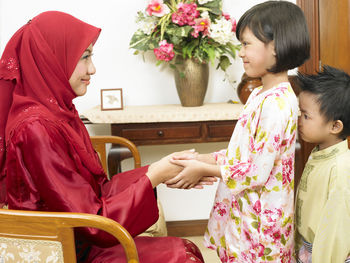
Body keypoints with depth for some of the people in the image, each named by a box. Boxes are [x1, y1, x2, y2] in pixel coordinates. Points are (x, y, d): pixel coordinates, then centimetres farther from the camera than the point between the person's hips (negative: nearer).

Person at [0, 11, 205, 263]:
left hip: (80, 241, 8)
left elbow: (97, 189, 4)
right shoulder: (37, 128, -24)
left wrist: (158, 173, -4)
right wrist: (153, 177, -17)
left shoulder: (57, 111, 4)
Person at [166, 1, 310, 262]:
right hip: (243, 209, 9)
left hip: (259, 219, -9)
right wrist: (201, 159, 2)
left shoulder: (277, 103, -22)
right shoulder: (260, 95, 9)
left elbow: (257, 173, -23)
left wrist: (204, 169, -14)